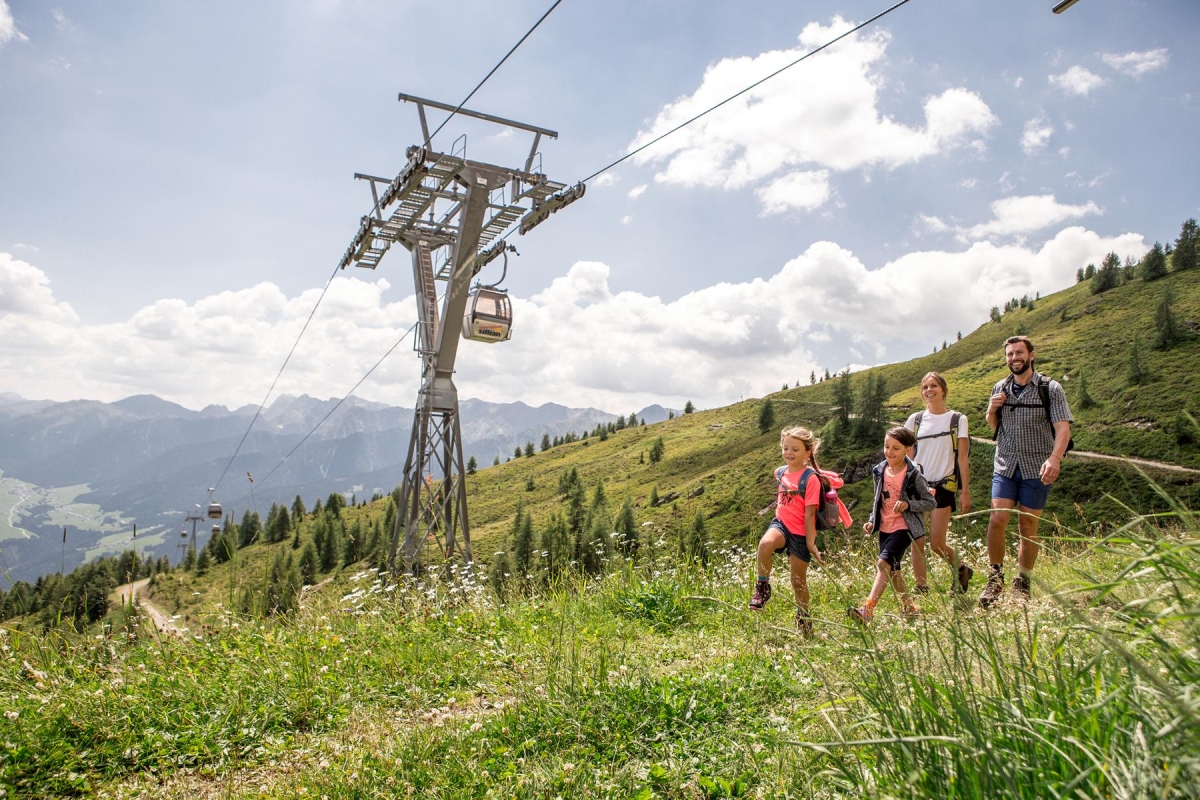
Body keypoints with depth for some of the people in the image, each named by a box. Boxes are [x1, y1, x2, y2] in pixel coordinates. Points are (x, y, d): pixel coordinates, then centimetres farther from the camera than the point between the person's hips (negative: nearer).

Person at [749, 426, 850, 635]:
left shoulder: (811, 478, -14)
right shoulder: (780, 472, 3)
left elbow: (810, 513, -15)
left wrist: (810, 543, -15)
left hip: (801, 533, -3)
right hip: (781, 523, 4)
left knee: (798, 581, 7)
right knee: (765, 543, -33)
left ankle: (803, 617, 33)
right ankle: (762, 586, -13)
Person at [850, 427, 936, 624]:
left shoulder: (913, 475, -13)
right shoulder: (880, 471, 4)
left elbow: (931, 503, -7)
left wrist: (908, 504, -22)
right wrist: (871, 520, 5)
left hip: (903, 527, -7)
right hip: (885, 528, 7)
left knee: (884, 563, -21)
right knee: (892, 569, 14)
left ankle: (867, 609, -26)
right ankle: (910, 607, 33)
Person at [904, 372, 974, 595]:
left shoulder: (957, 419, 3)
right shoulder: (915, 420, 8)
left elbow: (962, 458, 1)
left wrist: (965, 491, -4)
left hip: (943, 486, -2)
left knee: (937, 544, -5)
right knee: (917, 542, -1)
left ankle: (961, 570, 24)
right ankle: (921, 589, 8)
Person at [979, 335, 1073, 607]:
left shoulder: (1050, 389, -3)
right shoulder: (999, 389, 9)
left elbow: (1063, 428, -12)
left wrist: (1055, 458, -30)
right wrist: (991, 411, -4)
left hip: (1036, 468, -2)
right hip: (1005, 465, 2)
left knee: (1028, 527, 3)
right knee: (997, 519, -10)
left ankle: (1022, 584, 16)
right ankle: (995, 578, 4)